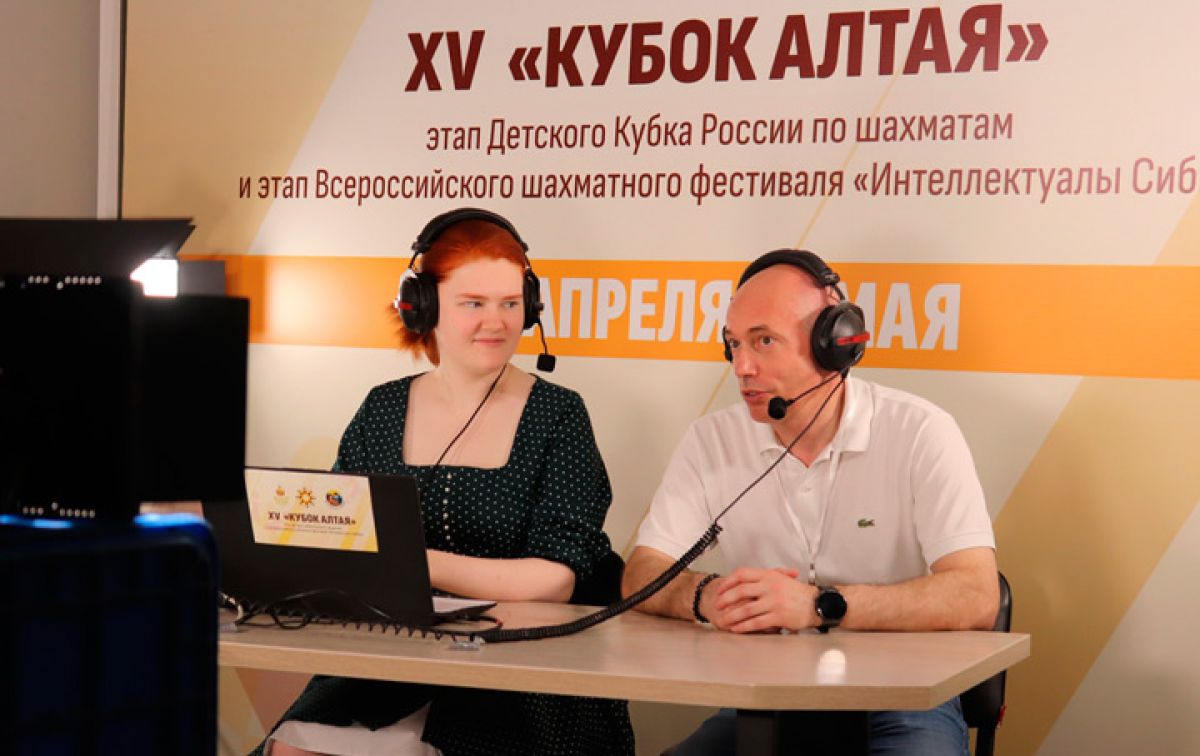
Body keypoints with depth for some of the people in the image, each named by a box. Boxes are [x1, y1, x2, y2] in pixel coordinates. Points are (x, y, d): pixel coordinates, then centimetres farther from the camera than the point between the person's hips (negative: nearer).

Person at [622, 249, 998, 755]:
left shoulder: (920, 433, -8)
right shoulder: (711, 441, 3)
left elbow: (974, 597, -17)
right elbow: (640, 576, 1)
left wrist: (819, 604, -29)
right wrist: (706, 596, -23)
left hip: (900, 707, -2)